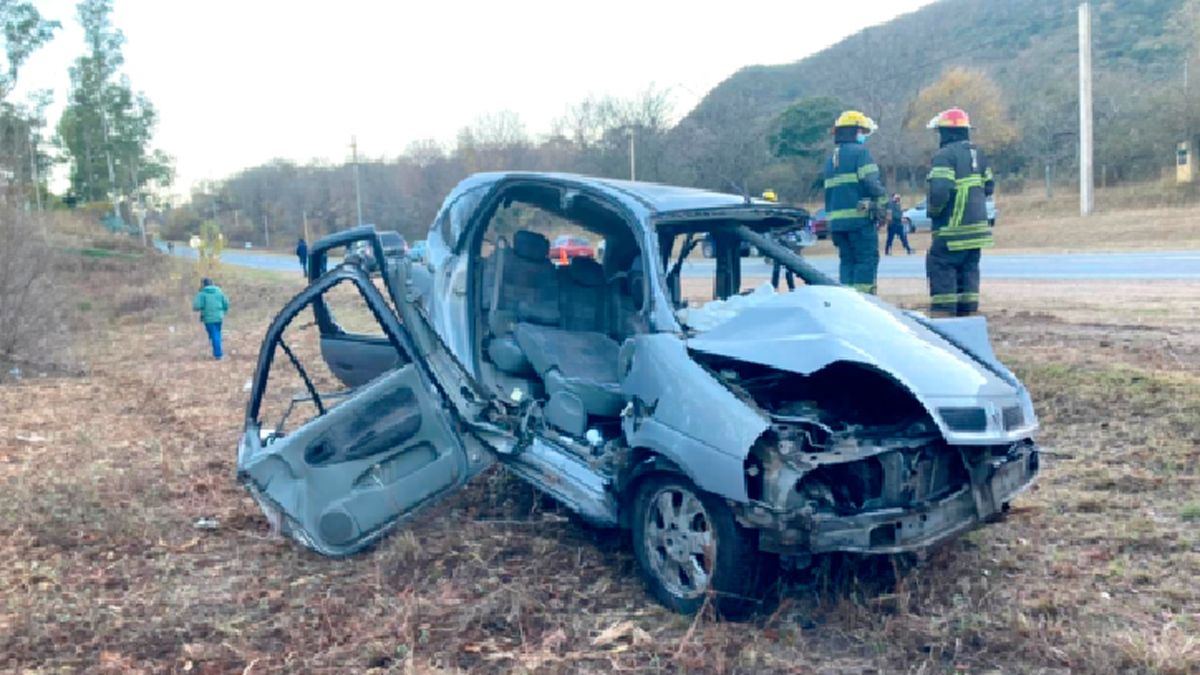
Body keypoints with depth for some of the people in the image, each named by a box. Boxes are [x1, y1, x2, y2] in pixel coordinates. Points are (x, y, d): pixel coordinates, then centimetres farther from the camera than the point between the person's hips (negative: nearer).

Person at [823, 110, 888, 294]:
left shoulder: (830, 159, 19)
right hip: (860, 217, -7)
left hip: (836, 220, 7)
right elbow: (873, 183, -15)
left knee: (847, 260, 11)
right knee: (867, 260, -5)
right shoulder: (860, 152, -5)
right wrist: (882, 206, -6)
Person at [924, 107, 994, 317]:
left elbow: (939, 191, -24)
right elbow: (988, 186, 19)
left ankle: (942, 313, -9)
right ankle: (968, 311, 16)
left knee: (940, 266, -4)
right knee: (969, 268, 13)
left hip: (953, 227, -8)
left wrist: (933, 210, -7)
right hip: (977, 226, 8)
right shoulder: (978, 154, 15)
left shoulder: (945, 155, -13)